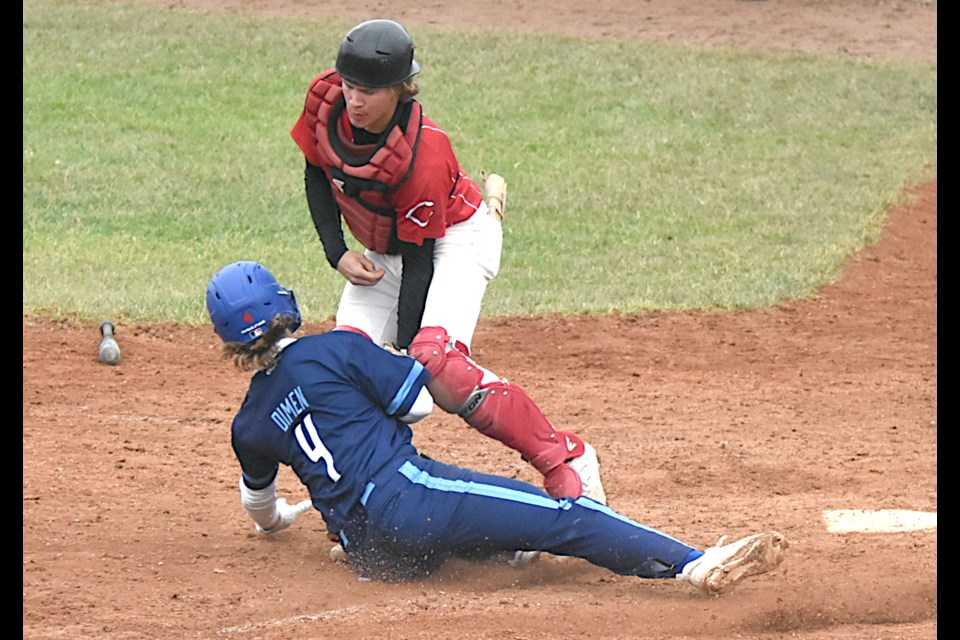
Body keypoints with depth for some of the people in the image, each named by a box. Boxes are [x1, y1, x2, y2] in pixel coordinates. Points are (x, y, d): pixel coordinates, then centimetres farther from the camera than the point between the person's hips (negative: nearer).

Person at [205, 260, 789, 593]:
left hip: (366, 552, 6)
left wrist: (276, 520, 61)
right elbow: (415, 401, 5)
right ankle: (693, 562, -28)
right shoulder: (332, 351, 1)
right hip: (401, 496, -6)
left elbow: (258, 501, 37)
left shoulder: (248, 426, 18)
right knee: (560, 516, -13)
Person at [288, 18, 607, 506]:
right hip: (383, 248, 7)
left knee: (435, 361, -28)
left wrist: (404, 350, -25)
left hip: (458, 238, -7)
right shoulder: (325, 101, -19)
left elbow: (418, 259, -27)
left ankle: (567, 462, -20)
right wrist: (338, 254, -10)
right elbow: (317, 175, 1)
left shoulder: (423, 154, -35)